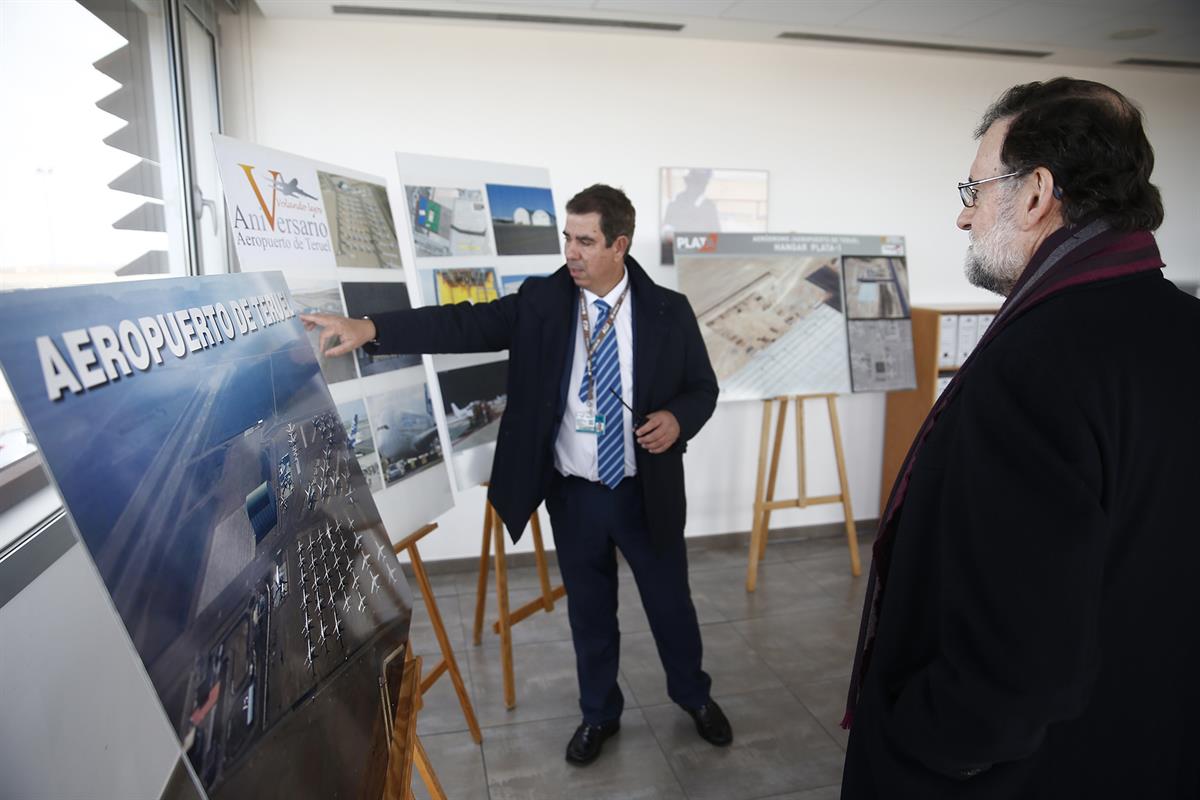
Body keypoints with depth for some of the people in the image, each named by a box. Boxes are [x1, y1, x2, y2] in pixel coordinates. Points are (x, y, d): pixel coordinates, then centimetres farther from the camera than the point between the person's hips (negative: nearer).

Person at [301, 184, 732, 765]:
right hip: (572, 494, 1)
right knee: (589, 609, 17)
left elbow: (703, 388, 2)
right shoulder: (541, 301, -6)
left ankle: (694, 696, 45)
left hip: (645, 493, 0)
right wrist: (370, 329, -24)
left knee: (670, 600, 17)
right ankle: (599, 713, 42)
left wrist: (676, 419, -20)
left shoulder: (668, 311, -7)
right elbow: (466, 324, -14)